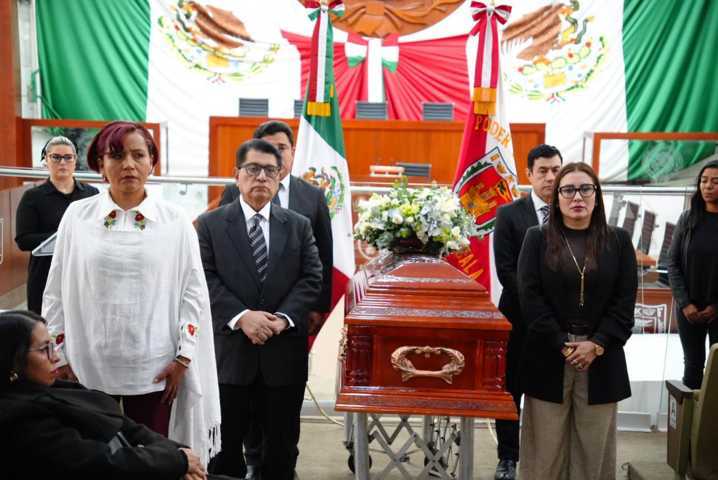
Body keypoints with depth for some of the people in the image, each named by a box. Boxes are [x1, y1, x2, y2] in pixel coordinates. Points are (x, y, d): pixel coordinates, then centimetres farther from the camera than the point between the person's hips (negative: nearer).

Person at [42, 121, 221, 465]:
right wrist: (59, 357, 2)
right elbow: (57, 292, 5)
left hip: (153, 368, -1)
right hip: (87, 365, 1)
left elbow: (193, 292, 0)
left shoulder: (175, 221, 0)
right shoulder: (77, 215, 1)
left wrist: (183, 358, -5)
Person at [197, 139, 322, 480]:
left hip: (284, 352, 2)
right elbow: (206, 280, -6)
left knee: (282, 444, 12)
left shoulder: (299, 225, 9)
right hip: (230, 350, -1)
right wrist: (241, 317, -18)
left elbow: (311, 279, 1)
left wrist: (283, 318, -14)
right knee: (225, 442, 10)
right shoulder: (210, 224, 3)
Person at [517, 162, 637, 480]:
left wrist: (597, 344, -10)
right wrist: (562, 344, -12)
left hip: (602, 360, 1)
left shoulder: (618, 241, 8)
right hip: (548, 358, -1)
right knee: (545, 447, 2)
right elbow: (530, 296, -4)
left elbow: (625, 300, 2)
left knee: (594, 447, 6)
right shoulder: (537, 239, 5)